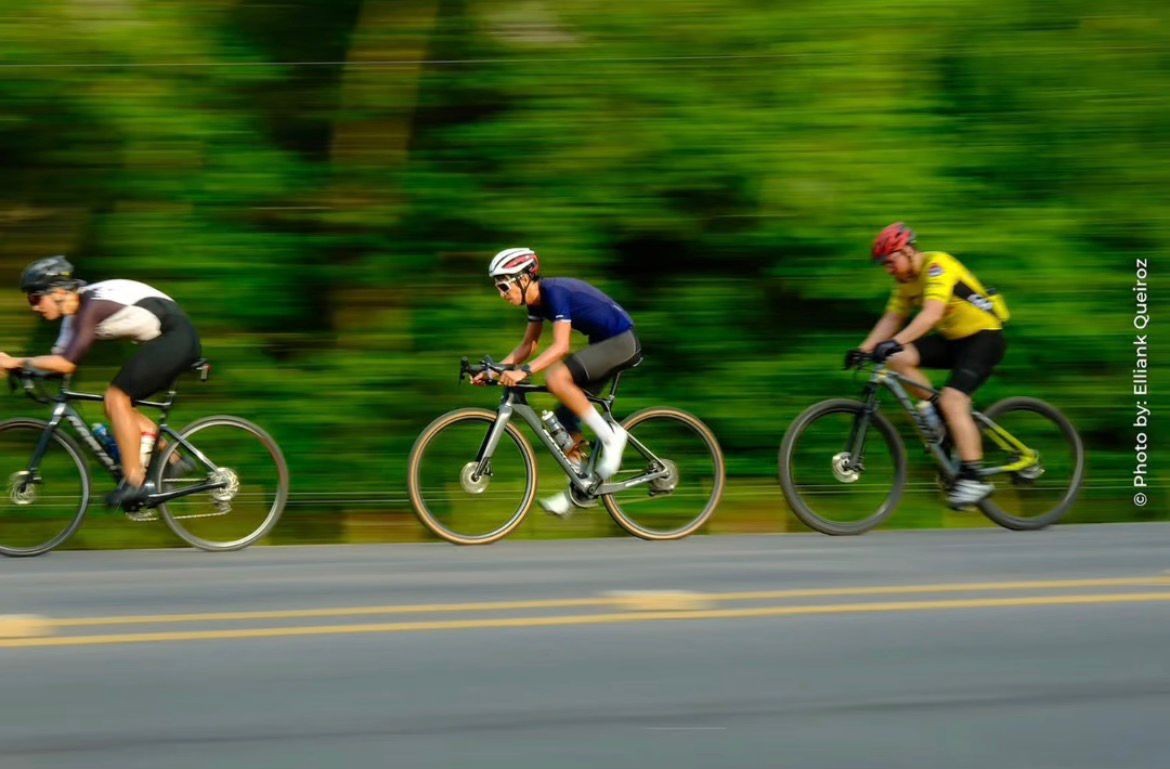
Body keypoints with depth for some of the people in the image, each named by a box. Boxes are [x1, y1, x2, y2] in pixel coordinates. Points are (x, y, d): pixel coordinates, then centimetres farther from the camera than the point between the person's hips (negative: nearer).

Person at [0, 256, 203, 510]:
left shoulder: (91, 306, -21)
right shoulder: (77, 308, 8)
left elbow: (67, 363, -26)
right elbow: (60, 355, 9)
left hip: (175, 335, -10)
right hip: (178, 339, 10)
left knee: (117, 398, -13)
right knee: (116, 403, 9)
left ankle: (134, 482, -12)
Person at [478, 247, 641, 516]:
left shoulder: (554, 292, -22)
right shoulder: (537, 300, 5)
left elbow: (560, 346, -30)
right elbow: (528, 345, 13)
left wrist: (524, 371, -39)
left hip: (622, 342, -10)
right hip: (603, 343, 10)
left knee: (557, 378, -29)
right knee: (565, 418, 5)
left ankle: (610, 435, -18)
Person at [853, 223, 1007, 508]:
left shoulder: (937, 265, -22)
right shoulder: (906, 280, 6)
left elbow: (932, 314, -35)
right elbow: (891, 319, 6)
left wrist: (894, 343, -45)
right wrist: (864, 349, -9)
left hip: (984, 336, -9)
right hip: (953, 338, 9)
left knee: (952, 400, -25)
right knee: (899, 360, -12)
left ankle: (973, 479, -22)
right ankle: (940, 421, 0)